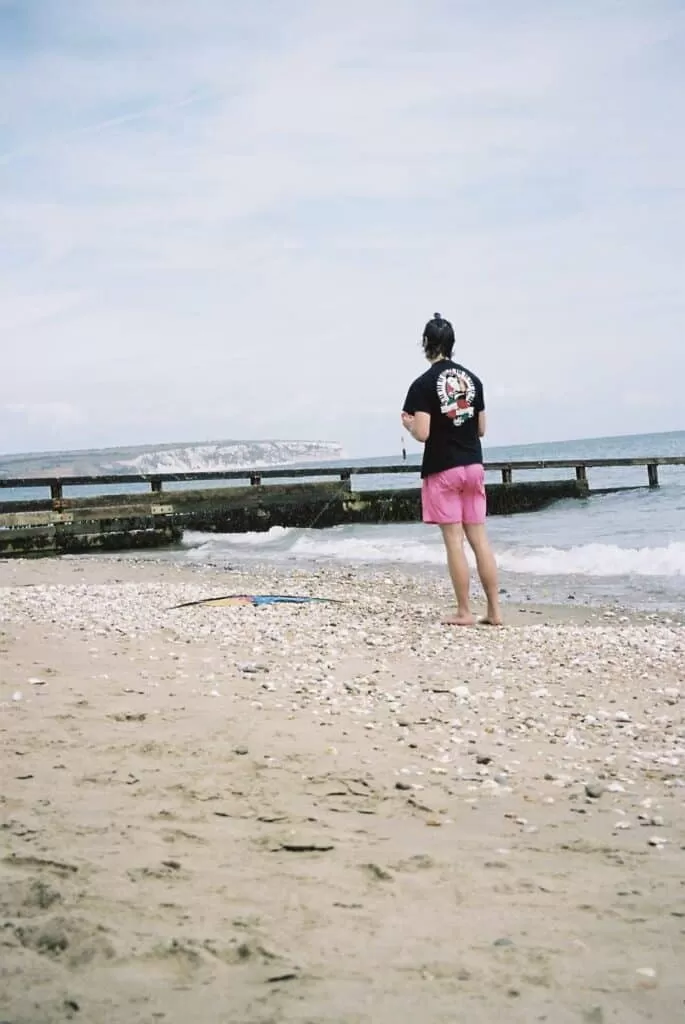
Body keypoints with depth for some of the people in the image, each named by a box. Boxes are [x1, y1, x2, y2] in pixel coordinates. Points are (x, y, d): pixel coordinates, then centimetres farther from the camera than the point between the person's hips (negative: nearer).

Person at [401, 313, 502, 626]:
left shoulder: (423, 384, -11)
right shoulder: (472, 378, 8)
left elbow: (422, 434, -17)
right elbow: (481, 429, 11)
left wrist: (408, 423, 3)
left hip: (442, 469, -5)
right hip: (473, 465, 5)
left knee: (454, 540, -2)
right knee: (479, 538, 7)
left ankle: (464, 612, 1)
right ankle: (494, 610, 7)